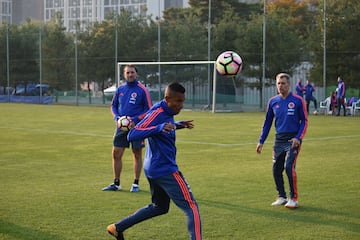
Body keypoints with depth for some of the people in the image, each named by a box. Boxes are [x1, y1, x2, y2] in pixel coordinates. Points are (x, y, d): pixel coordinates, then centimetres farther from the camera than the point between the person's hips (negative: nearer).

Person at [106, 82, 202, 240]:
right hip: (165, 170, -10)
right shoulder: (157, 113, -20)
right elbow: (132, 135, -29)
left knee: (159, 207, 24)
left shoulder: (167, 112, 8)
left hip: (154, 169, 10)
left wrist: (178, 125, 22)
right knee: (191, 208, -8)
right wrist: (159, 128, -40)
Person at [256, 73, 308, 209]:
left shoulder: (297, 100, -4)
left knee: (289, 167, -17)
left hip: (293, 140, -4)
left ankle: (294, 199, -5)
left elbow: (304, 121, -1)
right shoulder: (273, 102, 7)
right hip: (279, 140, 5)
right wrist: (261, 141, 11)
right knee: (276, 169, 4)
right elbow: (267, 122, 15)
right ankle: (281, 197, 21)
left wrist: (298, 138, -14)